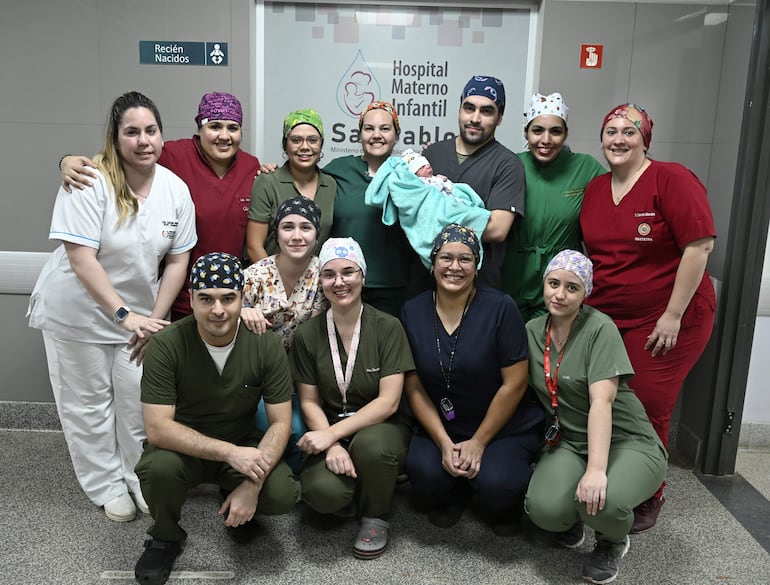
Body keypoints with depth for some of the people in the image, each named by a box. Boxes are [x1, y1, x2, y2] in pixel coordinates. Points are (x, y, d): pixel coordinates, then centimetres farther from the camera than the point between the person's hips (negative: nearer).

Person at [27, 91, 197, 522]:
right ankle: (108, 486, 28)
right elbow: (81, 258, -24)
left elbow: (177, 260, -3)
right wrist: (124, 315, -29)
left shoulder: (176, 189, -6)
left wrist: (154, 317, -8)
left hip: (142, 312, 3)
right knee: (88, 404, 9)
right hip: (79, 312, -3)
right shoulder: (90, 183, -20)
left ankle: (141, 480, 29)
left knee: (140, 401, 8)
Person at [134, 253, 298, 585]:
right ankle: (165, 538, 1)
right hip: (183, 446, -1)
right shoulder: (166, 346, -21)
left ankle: (235, 502, 14)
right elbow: (157, 428, -24)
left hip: (244, 444, 1)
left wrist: (252, 484, -27)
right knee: (160, 467, -33)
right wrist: (230, 452, -34)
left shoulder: (266, 344, -16)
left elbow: (280, 423, -13)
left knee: (284, 495, -24)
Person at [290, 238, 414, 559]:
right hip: (330, 432, 1)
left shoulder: (387, 327, -8)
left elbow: (389, 401, -14)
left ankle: (376, 516, -3)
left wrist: (332, 434, -21)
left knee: (369, 444, -36)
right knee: (322, 491, -30)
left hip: (381, 427, -1)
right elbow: (310, 402, 0)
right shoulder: (307, 335, -2)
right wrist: (332, 445, -17)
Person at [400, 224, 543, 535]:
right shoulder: (413, 312, -2)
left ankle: (504, 506, 13)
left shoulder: (500, 308, -12)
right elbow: (414, 387, -1)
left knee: (496, 484, -27)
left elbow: (514, 384, -11)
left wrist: (478, 443, -10)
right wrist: (444, 443, -10)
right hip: (441, 429, 3)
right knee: (423, 472, -25)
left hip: (506, 428, -2)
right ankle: (452, 496, 13)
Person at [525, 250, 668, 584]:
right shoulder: (532, 331, 2)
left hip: (627, 441, -3)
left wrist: (596, 469, -34)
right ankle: (571, 520, 12)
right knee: (545, 509, -27)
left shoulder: (600, 328, -15)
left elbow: (602, 401, -25)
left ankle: (613, 541, 4)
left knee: (602, 501, -35)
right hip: (569, 441, 4)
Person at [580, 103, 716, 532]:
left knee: (648, 411, 3)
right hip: (604, 318, 5)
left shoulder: (671, 179, -11)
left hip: (664, 321, -5)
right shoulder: (595, 189, 8)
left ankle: (649, 498, 26)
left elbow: (700, 244, -15)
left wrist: (673, 315, -16)